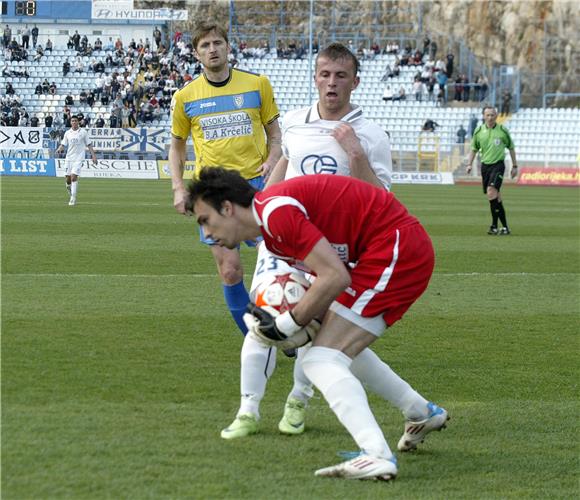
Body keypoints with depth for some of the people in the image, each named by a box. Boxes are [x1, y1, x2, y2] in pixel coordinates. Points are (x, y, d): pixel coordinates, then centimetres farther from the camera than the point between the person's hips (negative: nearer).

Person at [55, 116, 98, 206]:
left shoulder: (83, 132, 2)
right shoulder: (67, 133, 8)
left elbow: (89, 145, 6)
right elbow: (63, 144, 7)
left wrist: (93, 156, 1)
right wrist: (59, 149, -15)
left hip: (79, 158, -3)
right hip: (69, 158, 3)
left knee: (74, 177, -17)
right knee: (68, 178, 1)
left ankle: (73, 199, -14)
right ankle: (71, 194, 24)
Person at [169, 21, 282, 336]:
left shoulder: (257, 84, 5)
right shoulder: (185, 97, 6)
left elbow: (274, 133, 12)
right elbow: (176, 145, 16)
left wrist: (272, 161, -8)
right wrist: (178, 188, 3)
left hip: (256, 182, -1)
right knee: (229, 271, -3)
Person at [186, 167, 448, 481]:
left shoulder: (275, 211, -17)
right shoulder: (270, 233, 14)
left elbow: (335, 278, -21)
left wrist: (287, 325, -11)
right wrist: (307, 319, 1)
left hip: (396, 250, -10)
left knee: (321, 362, -15)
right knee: (343, 346, 29)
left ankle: (377, 456, -32)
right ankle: (424, 413, 40)